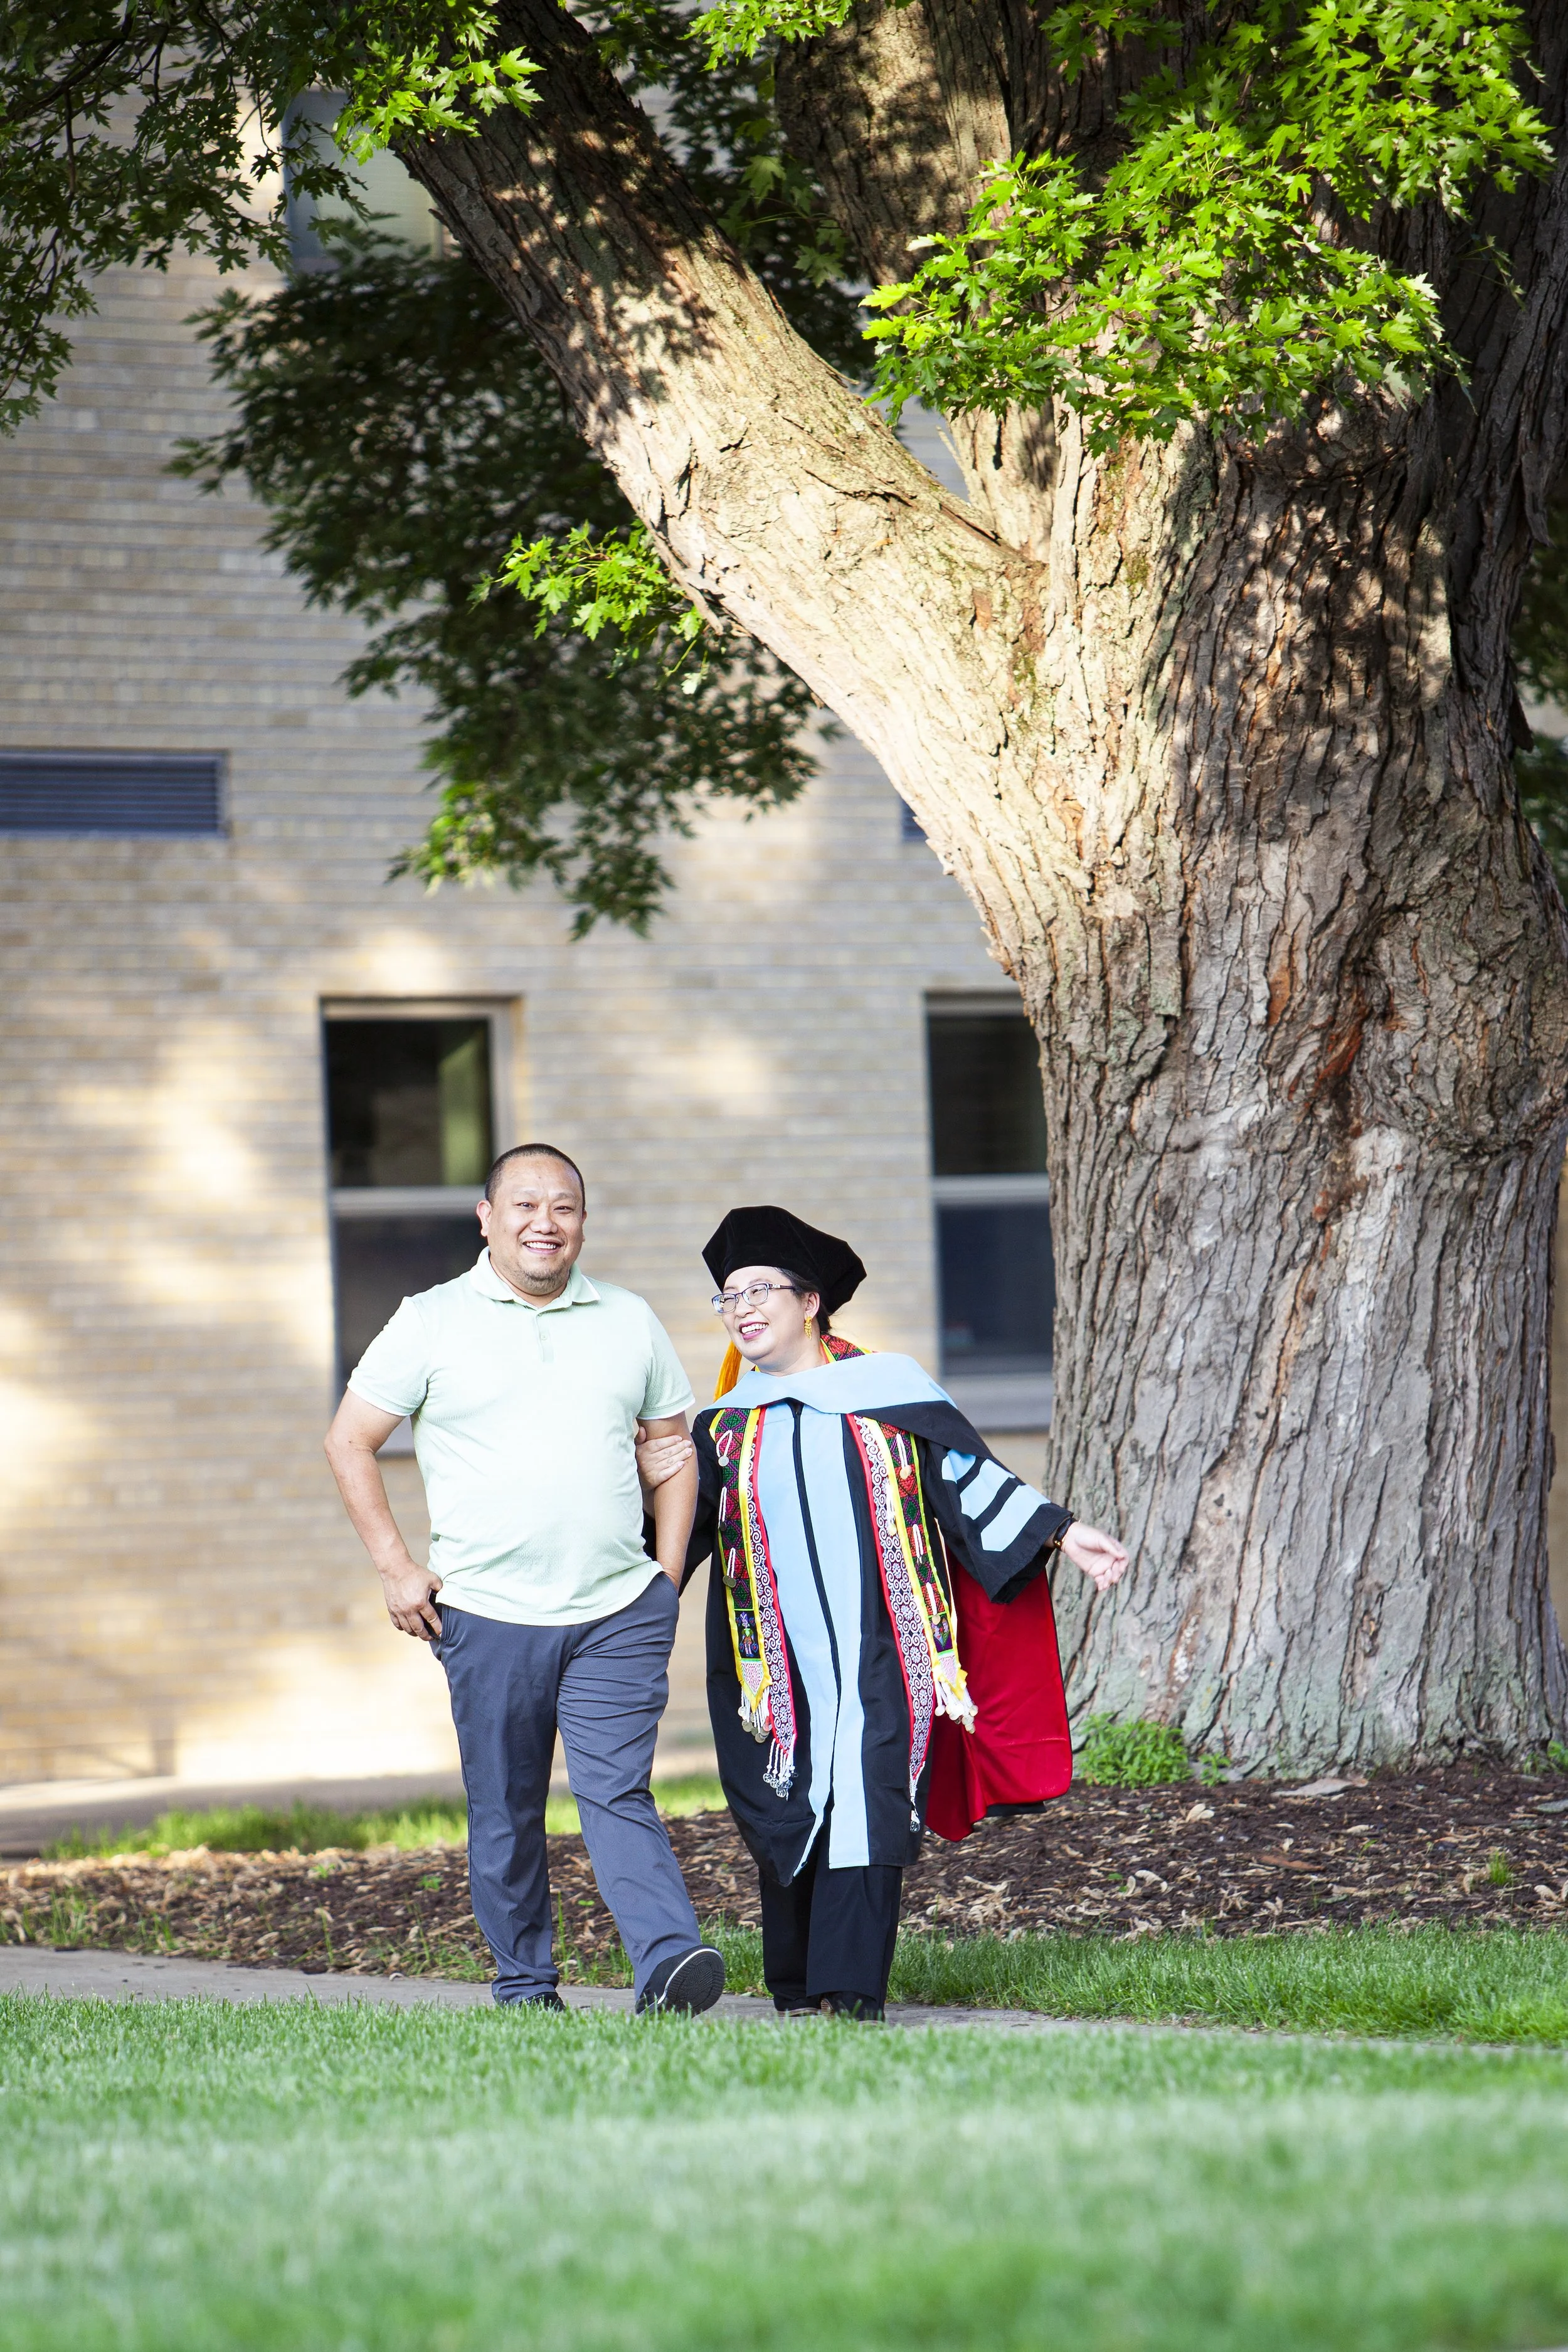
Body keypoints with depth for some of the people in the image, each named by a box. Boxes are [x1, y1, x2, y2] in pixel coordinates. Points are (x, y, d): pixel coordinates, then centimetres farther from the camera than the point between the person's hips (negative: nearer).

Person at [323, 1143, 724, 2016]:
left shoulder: (629, 1321, 11)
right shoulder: (433, 1322, 3)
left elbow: (673, 1445, 20)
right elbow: (350, 1442, 6)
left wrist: (669, 1573, 9)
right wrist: (397, 1568, -1)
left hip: (618, 1614, 1)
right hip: (488, 1615, -1)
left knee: (618, 1791, -12)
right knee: (505, 1811, 5)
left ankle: (668, 1964, -22)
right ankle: (526, 1987, 14)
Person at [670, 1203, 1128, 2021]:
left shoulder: (886, 1389, 7)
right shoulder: (725, 1424, 14)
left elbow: (971, 1478, 8)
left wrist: (1062, 1534, 1)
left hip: (876, 1648, -2)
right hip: (776, 1663, 2)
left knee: (866, 1809, -10)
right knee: (788, 1818, 1)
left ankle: (851, 1989, -14)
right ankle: (796, 1991, 13)